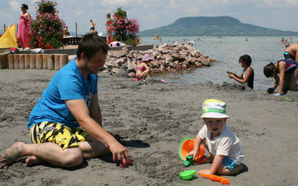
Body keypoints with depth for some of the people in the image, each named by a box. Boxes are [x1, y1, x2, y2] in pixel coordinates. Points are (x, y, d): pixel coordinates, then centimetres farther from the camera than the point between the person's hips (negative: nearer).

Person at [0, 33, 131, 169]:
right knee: (74, 157, -36)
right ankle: (22, 149, -13)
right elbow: (83, 118, -31)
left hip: (71, 126, 9)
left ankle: (43, 154, -16)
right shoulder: (69, 77, -23)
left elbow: (95, 109, 15)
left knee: (103, 146, -19)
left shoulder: (92, 75, 7)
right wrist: (111, 141, -37)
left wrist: (101, 135, 7)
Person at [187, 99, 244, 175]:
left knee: (221, 169, -31)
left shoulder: (226, 137, -42)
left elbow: (219, 156, -40)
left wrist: (211, 171, -38)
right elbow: (199, 136, 2)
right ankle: (212, 156, 22)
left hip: (233, 158, -7)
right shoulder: (207, 128, -21)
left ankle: (239, 167, -3)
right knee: (204, 139, -1)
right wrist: (195, 150, -3)